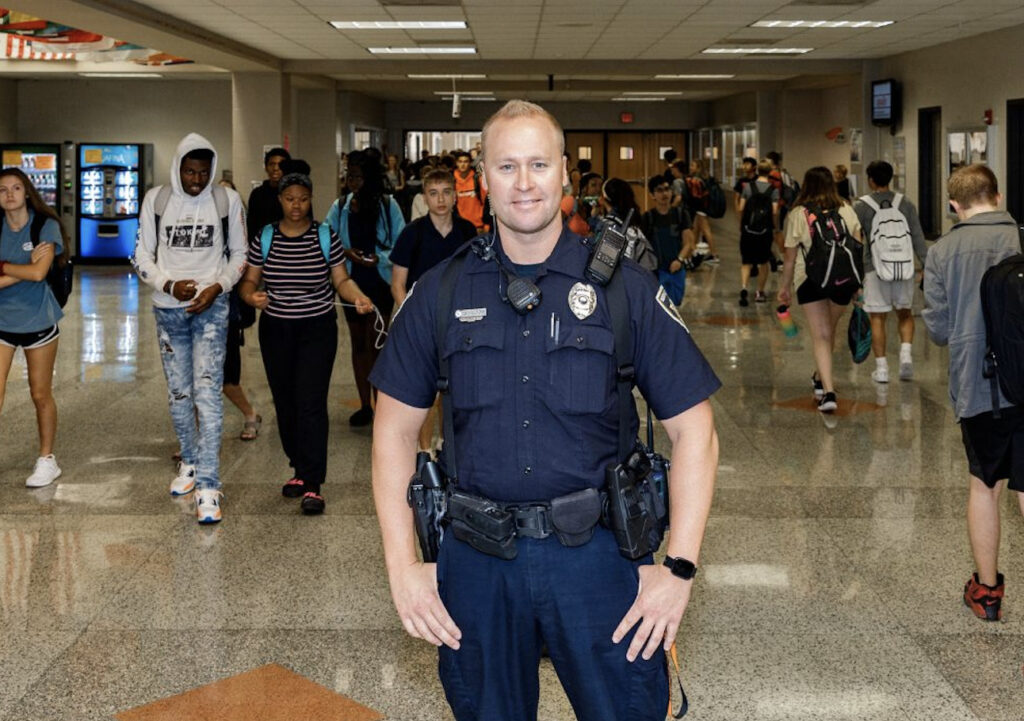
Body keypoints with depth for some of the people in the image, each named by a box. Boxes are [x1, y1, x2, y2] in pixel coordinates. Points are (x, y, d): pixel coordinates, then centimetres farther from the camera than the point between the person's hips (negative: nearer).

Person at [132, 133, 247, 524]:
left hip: (211, 307, -3)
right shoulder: (156, 199, 0)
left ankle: (208, 487, -15)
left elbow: (239, 254, 6)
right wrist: (169, 285, -12)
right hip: (169, 309, 3)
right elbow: (142, 256, 4)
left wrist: (218, 286, -10)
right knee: (178, 393, 13)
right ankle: (190, 462, 33)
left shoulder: (227, 200, -2)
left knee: (207, 392, -13)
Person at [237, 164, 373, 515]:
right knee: (285, 403, 9)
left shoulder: (326, 237, 0)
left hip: (317, 330, -3)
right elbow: (248, 281, 4)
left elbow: (341, 280, 2)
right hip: (276, 330, 3)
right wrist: (252, 296, -18)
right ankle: (299, 469, 26)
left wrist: (357, 297, -18)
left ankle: (313, 485, -10)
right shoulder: (264, 238, 3)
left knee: (311, 404, -10)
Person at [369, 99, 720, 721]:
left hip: (596, 553, -1)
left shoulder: (625, 288, -3)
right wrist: (402, 566, -1)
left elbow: (693, 431, -2)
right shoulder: (442, 291, 2)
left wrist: (679, 568, -10)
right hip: (475, 559, 2)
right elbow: (396, 431, 7)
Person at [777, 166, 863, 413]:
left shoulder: (798, 214, -2)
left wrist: (784, 286, 11)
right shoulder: (847, 211, 5)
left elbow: (790, 256, 0)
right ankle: (821, 378, 40)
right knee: (829, 330, 22)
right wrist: (857, 283, 12)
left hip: (810, 279, -3)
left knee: (820, 337, 0)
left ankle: (827, 391, -11)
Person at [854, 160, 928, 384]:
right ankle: (906, 353, -4)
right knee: (904, 313, 17)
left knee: (877, 318, 4)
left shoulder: (861, 207, -2)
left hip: (875, 269, -2)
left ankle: (881, 367, 4)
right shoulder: (905, 204, 5)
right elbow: (918, 239, 2)